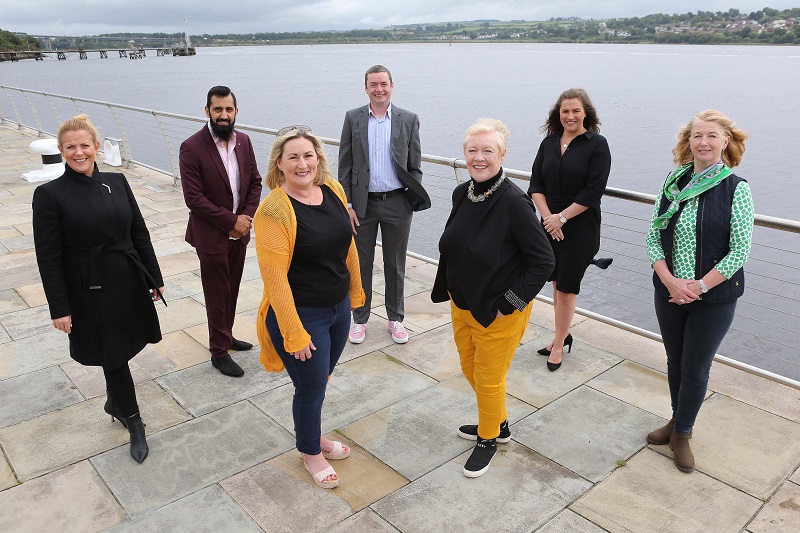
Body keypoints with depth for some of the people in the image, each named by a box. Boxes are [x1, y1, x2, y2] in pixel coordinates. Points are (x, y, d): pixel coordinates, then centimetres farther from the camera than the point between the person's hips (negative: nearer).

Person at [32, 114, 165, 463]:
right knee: (113, 356, 7)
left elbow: (139, 233, 6)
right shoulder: (50, 195, -10)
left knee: (122, 351, 18)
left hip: (129, 282, 4)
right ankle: (133, 423, 26)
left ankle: (114, 402, 45)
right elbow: (49, 257, -10)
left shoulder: (117, 182, 2)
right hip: (90, 291, -4)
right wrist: (60, 307, -11)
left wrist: (154, 278, 8)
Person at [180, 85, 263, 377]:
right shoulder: (192, 148, -17)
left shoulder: (243, 141, 1)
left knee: (231, 289, 18)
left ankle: (226, 336, 38)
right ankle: (219, 352, 20)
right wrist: (231, 221, -17)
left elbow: (255, 182, 7)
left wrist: (248, 216, -7)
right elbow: (193, 198, -19)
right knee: (217, 295, 6)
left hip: (239, 232, 5)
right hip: (212, 235, -5)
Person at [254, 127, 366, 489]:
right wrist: (295, 333, -20)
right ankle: (310, 452, 38)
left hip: (338, 307, 6)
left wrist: (355, 291, 15)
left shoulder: (333, 190, -2)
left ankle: (314, 435, 48)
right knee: (311, 387, 10)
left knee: (319, 381, 22)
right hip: (302, 315, -6)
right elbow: (274, 276, -22)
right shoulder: (274, 210, -22)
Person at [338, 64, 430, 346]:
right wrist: (347, 205, -5)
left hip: (397, 204, 0)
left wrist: (414, 198, -3)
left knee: (395, 265, 11)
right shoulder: (353, 118, 1)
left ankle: (395, 318, 27)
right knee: (361, 264, 10)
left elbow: (415, 166, 4)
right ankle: (360, 319, 25)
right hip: (362, 204, 1)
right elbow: (344, 166, 1)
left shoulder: (409, 120, 0)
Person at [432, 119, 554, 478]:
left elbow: (543, 261, -20)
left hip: (499, 313, -7)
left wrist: (509, 303, -18)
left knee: (489, 378, 11)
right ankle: (498, 425, 48)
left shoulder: (514, 203, -23)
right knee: (470, 368, 22)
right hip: (462, 305, 7)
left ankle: (488, 439, 38)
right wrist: (449, 291, 11)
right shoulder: (462, 194, -2)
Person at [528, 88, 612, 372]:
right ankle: (563, 334, 32)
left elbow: (593, 192, -14)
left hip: (580, 229, -5)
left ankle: (559, 345, 16)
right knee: (557, 283, 14)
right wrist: (547, 216, -11)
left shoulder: (597, 144, -7)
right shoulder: (549, 143, 7)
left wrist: (561, 218, -14)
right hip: (550, 225, 5)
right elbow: (536, 184, 3)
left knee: (566, 288, 1)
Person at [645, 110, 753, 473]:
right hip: (669, 292, 4)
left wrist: (699, 286, -16)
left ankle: (681, 433, 28)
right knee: (675, 362, 18)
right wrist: (670, 281, -13)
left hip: (714, 299, -3)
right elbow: (653, 235, -1)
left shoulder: (736, 189, -11)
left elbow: (740, 252, -14)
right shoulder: (674, 181, 0)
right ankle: (678, 420, 39)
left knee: (695, 370, 7)